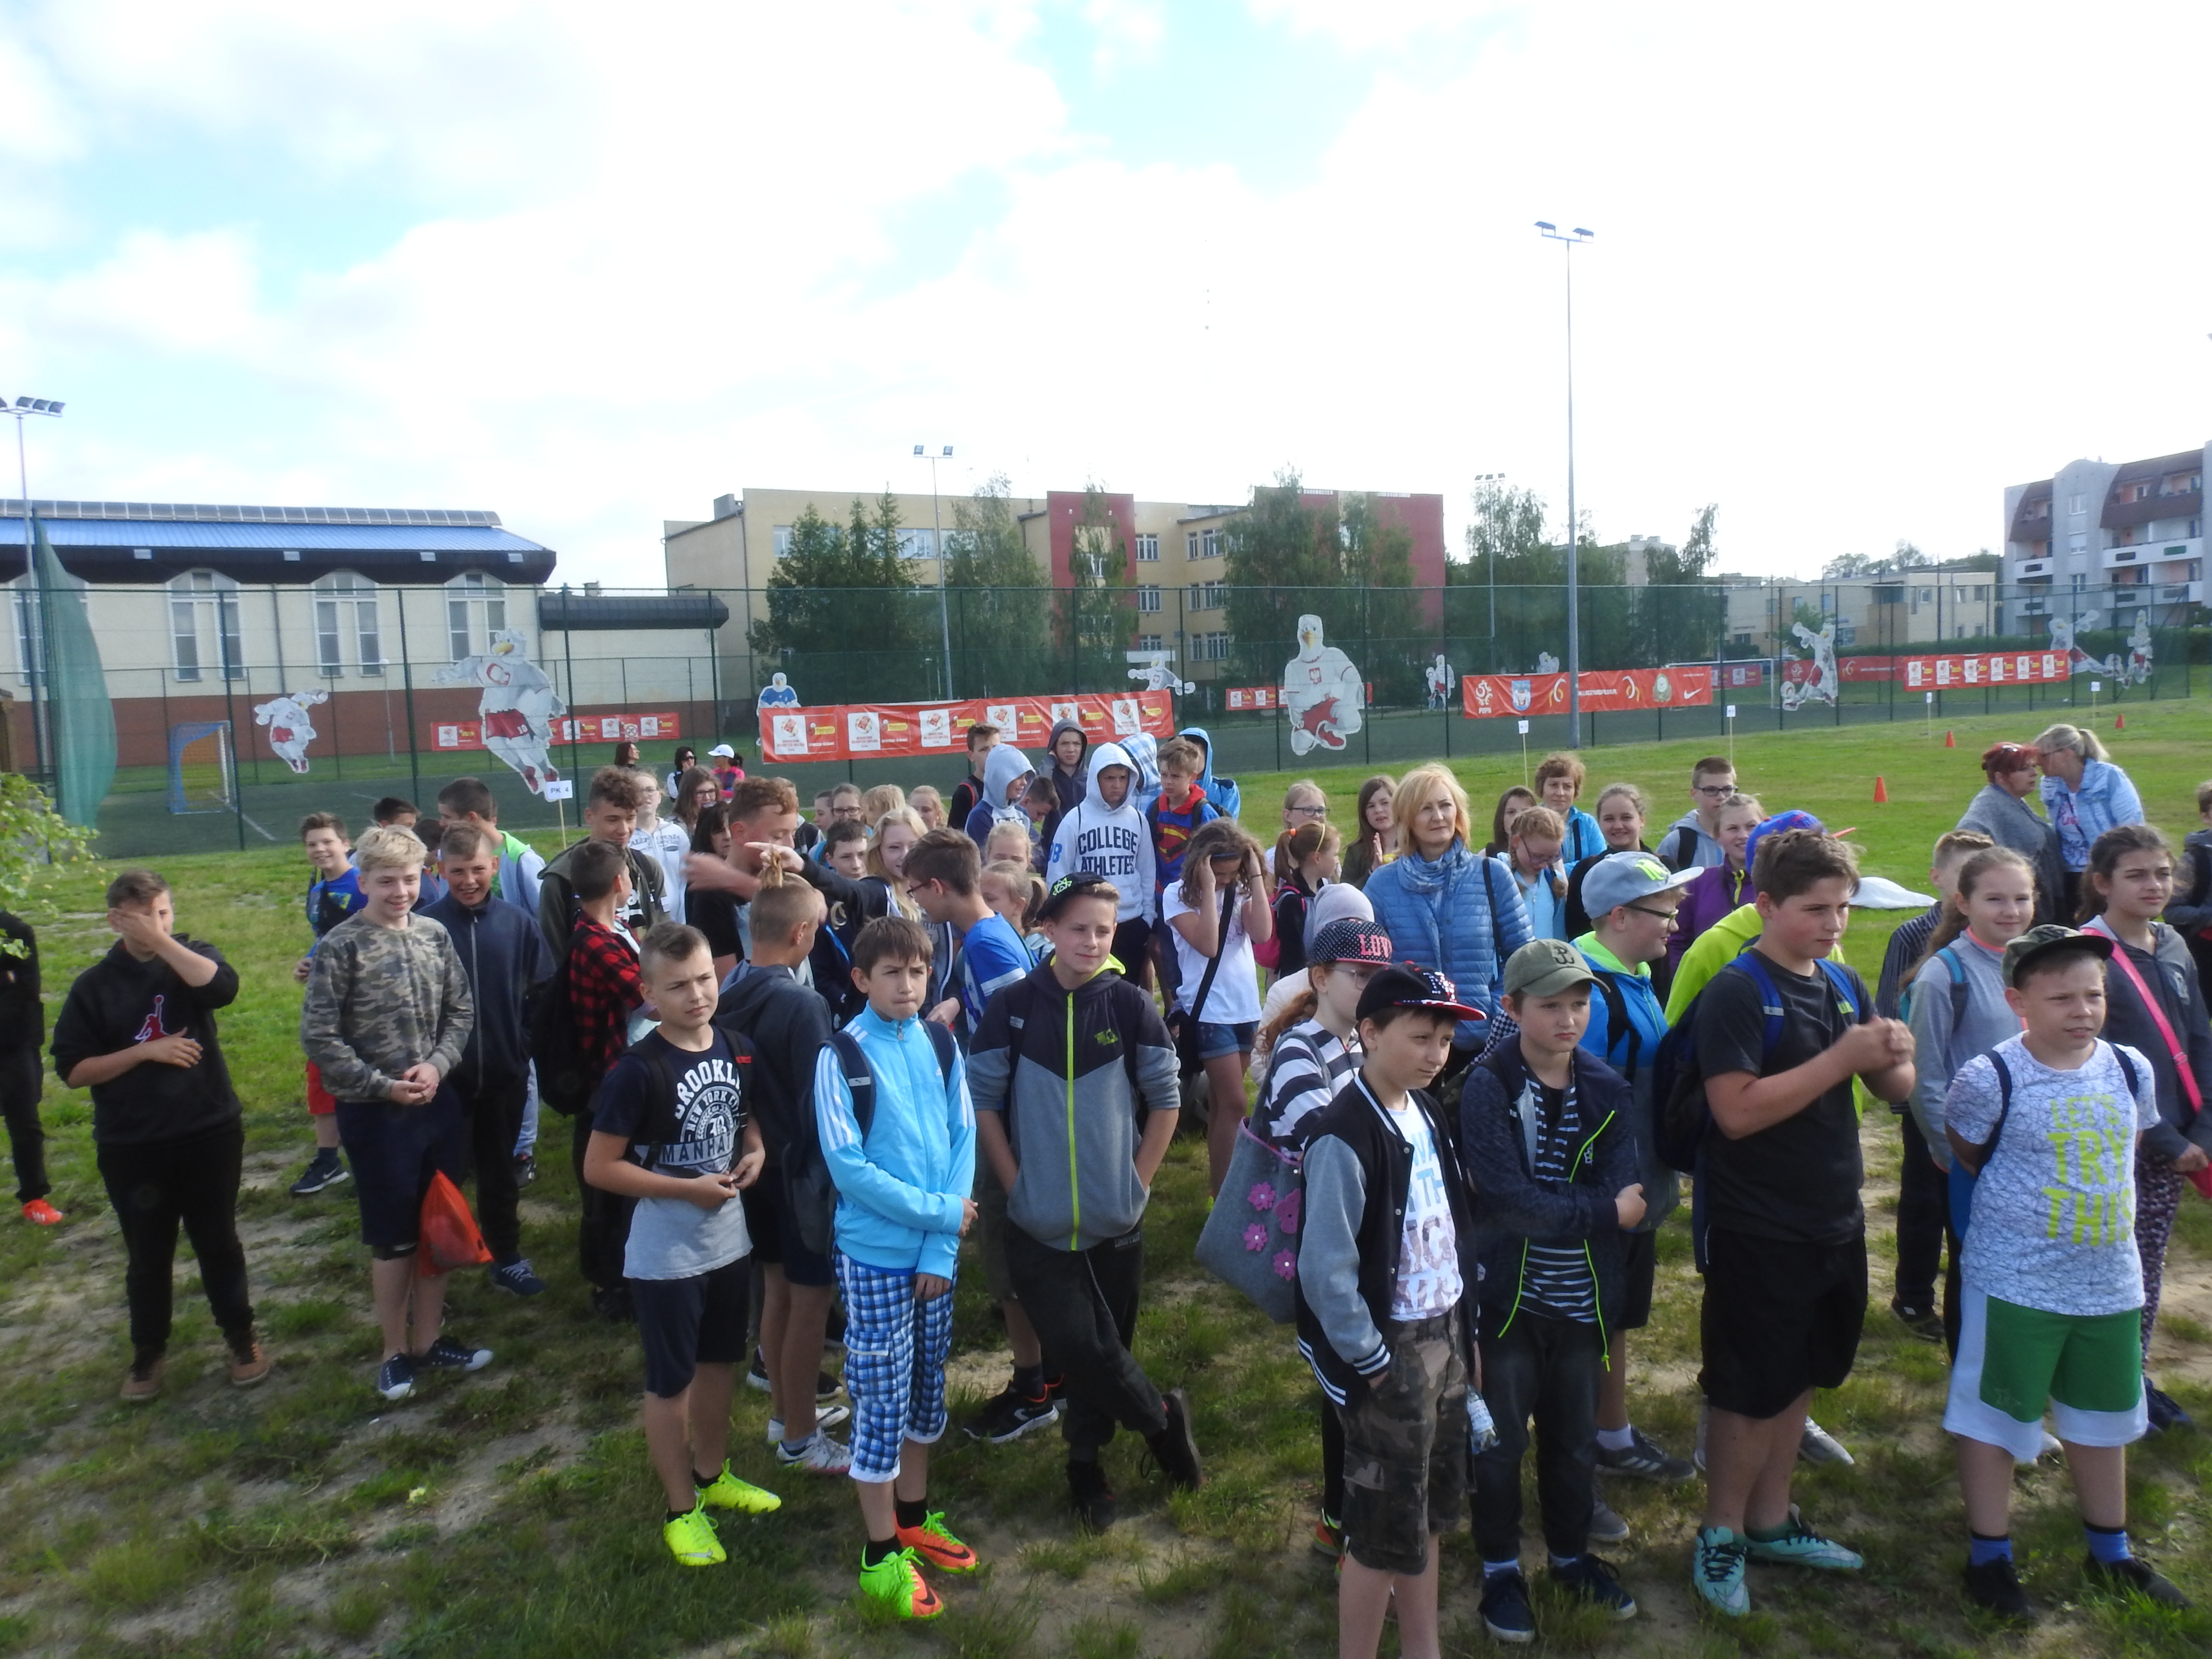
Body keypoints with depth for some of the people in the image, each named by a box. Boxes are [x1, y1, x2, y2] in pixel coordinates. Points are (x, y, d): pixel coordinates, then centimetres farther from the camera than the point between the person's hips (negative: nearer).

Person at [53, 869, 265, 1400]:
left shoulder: (192, 956, -1)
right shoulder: (94, 986, -2)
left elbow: (222, 986, -25)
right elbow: (72, 1070, -5)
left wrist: (162, 940, -24)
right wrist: (146, 1051, -16)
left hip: (210, 1132, 0)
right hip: (131, 1146, 0)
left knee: (218, 1241, 12)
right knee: (148, 1254, 12)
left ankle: (240, 1337, 28)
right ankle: (148, 1351, 31)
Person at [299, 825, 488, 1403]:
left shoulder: (435, 935, 1)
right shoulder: (341, 947, -12)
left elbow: (462, 1011, 6)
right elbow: (318, 1036, -12)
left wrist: (437, 1065, -10)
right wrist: (383, 1086, -14)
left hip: (440, 1103, 5)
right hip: (375, 1113, -4)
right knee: (393, 1239, 7)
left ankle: (428, 1340, 30)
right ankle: (395, 1352, 24)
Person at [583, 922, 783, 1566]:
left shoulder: (738, 1052, -3)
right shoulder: (640, 1070, -21)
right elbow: (599, 1167, -18)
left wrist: (755, 1152, -7)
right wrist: (689, 1188, -21)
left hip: (729, 1240, 6)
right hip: (665, 1254, -6)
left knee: (720, 1362, 22)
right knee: (671, 1382, 10)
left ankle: (712, 1474, 43)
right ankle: (682, 1508, 28)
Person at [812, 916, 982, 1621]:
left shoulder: (941, 1046, 0)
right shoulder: (841, 1057, -13)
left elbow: (964, 1140, 0)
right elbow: (848, 1167, -15)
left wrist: (943, 1248, -7)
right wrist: (939, 1211, -15)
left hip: (936, 1252, 5)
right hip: (875, 1256, -4)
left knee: (926, 1386, 17)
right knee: (881, 1400, 5)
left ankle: (914, 1517, 37)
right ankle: (882, 1556, 21)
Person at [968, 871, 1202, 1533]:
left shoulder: (1131, 1007, -5)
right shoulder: (1013, 1007, -5)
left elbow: (1165, 1100, 2)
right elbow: (983, 1100, 0)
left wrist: (1138, 1181, -1)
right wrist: (1014, 1182, -3)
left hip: (1115, 1221, 1)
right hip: (1039, 1223, 0)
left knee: (1102, 1347, 11)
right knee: (1078, 1346, -5)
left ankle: (1086, 1461, 35)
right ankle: (1160, 1416, 22)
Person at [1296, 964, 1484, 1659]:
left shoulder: (1428, 1112, 3)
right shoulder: (1345, 1136, -23)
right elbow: (1326, 1271, -24)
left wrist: (1458, 1323, 8)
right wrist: (1369, 1362, -17)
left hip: (1445, 1332, 8)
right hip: (1392, 1348, -8)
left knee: (1432, 1505, 21)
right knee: (1386, 1528, 5)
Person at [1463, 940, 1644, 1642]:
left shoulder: (1607, 1090, -1)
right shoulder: (1488, 1088, -15)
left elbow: (1627, 1196, -11)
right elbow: (1510, 1200, -23)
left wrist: (1551, 1214, -25)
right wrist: (1604, 1212, -17)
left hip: (1582, 1297, 4)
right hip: (1510, 1294, -4)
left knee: (1575, 1437, 19)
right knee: (1502, 1439, 10)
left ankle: (1571, 1555, 40)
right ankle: (1500, 1568, 30)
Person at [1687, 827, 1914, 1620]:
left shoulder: (1844, 985, 5)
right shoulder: (1735, 992, -17)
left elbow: (1895, 1091, 10)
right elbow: (1737, 1110, -26)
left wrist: (1895, 1057, -13)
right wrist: (1842, 1058, -26)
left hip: (1835, 1223, 7)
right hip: (1759, 1234, -7)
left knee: (1797, 1379, 19)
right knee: (1751, 1391, 5)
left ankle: (1770, 1522, 35)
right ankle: (1720, 1533, 24)